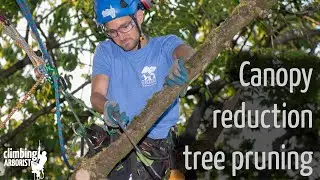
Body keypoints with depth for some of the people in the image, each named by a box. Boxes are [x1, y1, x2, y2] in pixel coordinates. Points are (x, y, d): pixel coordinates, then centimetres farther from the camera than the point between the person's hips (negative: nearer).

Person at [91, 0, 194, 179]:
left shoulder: (165, 45, 2)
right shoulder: (106, 51, 9)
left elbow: (186, 52, -21)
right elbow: (96, 95, -3)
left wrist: (180, 63, -47)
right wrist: (106, 107, -29)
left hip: (155, 147, -3)